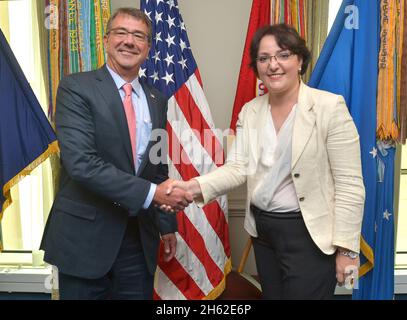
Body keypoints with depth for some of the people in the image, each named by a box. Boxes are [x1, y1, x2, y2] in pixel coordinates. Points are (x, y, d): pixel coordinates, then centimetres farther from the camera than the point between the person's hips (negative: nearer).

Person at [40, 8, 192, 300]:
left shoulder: (157, 100, 8)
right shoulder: (76, 88, -9)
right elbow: (81, 163, -21)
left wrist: (167, 224, 14)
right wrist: (150, 193, -24)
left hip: (140, 237, 5)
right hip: (86, 234, -4)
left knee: (139, 293, 15)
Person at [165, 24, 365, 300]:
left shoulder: (330, 106, -13)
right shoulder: (250, 111, 2)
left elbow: (349, 185, -12)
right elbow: (238, 168, -6)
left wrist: (347, 248, -12)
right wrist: (196, 186, -24)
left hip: (310, 234, -5)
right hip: (262, 229, 5)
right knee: (271, 295, 22)